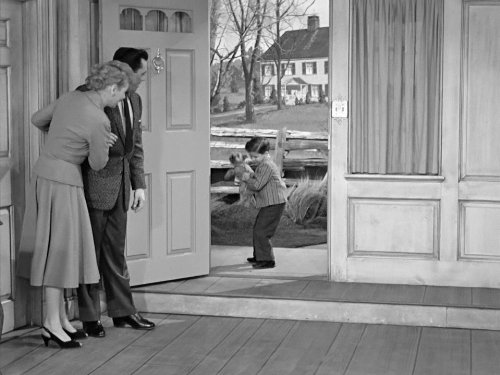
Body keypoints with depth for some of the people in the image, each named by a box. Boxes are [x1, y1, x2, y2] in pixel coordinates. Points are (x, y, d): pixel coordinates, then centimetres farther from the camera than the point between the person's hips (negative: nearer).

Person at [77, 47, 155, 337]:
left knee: (116, 251, 15)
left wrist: (139, 184, 11)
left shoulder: (135, 101, 11)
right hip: (95, 185, -7)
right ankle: (90, 317, 13)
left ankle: (123, 311, 23)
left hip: (120, 186, 7)